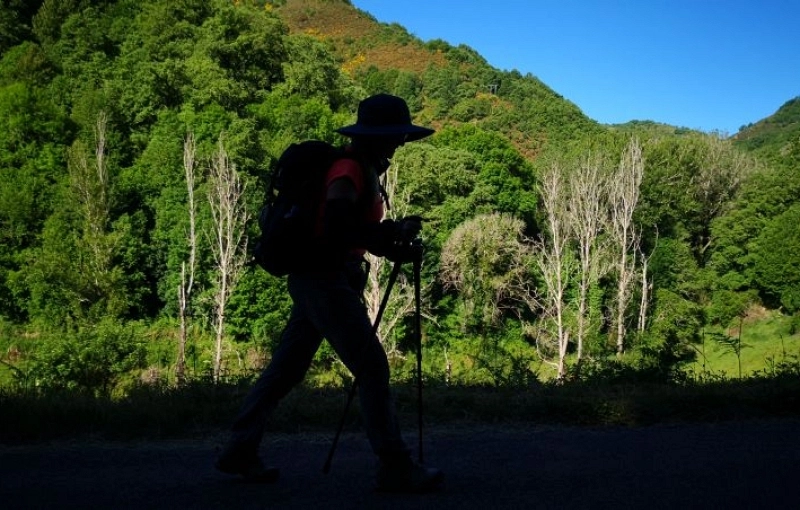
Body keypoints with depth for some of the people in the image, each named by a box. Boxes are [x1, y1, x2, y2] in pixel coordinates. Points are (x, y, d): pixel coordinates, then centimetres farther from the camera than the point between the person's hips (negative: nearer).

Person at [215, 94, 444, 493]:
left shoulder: (364, 168, 17)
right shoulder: (350, 169, -13)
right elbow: (335, 227, -25)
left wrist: (388, 243, 4)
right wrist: (393, 231, -16)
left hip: (318, 280, 10)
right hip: (325, 280, -10)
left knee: (287, 369, 12)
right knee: (372, 367, -8)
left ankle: (239, 450, 19)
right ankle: (395, 467, -2)